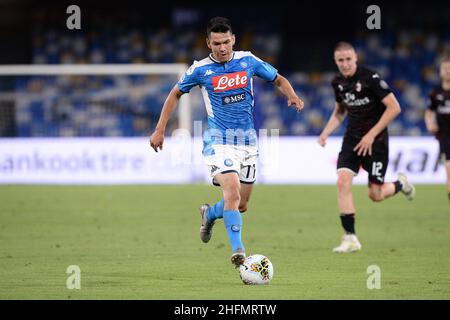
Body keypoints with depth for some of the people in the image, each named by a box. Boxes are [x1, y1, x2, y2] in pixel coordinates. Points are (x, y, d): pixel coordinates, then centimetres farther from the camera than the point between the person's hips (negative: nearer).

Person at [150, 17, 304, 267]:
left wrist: (292, 96, -8)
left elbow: (279, 80, 14)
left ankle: (210, 214, 41)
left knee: (241, 205, 9)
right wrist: (160, 130, 7)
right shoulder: (200, 69, -4)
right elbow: (176, 94, 11)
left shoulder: (248, 61, 1)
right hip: (219, 141, -4)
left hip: (248, 141, 4)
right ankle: (238, 250, -25)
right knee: (232, 190, -26)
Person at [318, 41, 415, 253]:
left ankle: (401, 184, 34)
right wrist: (326, 133, 4)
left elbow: (394, 107, -18)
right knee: (343, 181, -16)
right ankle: (350, 238, -12)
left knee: (375, 195, -2)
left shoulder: (370, 78, -17)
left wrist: (371, 135, -19)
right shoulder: (338, 83, 3)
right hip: (352, 139, 5)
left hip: (375, 140, -5)